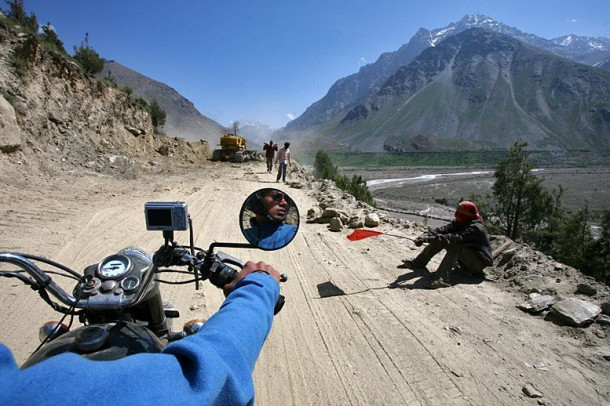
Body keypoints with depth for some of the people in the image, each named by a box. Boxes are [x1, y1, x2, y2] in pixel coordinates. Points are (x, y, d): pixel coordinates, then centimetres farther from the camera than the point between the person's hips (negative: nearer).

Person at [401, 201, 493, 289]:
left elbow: (454, 238, -41)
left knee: (455, 245, -35)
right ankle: (419, 262, -2)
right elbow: (444, 229, -15)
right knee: (439, 239, -7)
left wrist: (427, 239, -45)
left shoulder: (475, 228, -29)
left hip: (479, 262, -8)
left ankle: (443, 278, -43)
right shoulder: (460, 222, -4)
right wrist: (426, 235, -32)